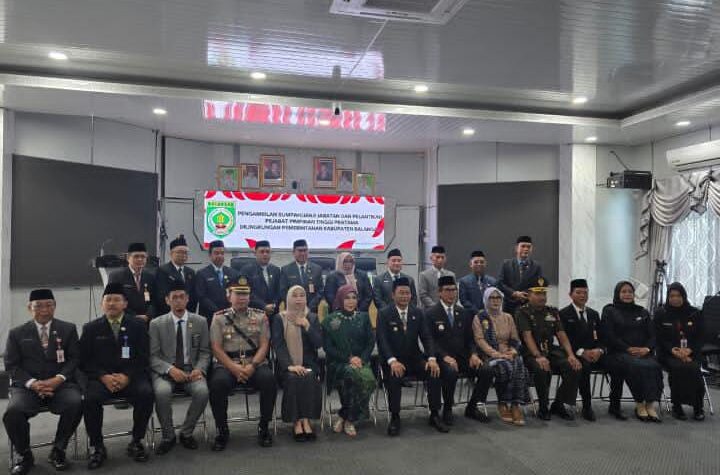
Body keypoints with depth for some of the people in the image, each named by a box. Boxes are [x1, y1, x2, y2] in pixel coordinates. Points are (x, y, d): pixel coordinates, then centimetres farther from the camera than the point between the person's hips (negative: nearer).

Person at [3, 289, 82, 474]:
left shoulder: (68, 329, 10)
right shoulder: (17, 333, 11)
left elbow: (75, 358, 5)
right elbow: (11, 365, 5)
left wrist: (58, 379, -14)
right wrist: (32, 383, -13)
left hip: (60, 384, 0)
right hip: (27, 385, 1)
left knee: (76, 404, -31)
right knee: (12, 412, -30)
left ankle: (58, 451, -5)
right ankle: (24, 454, 0)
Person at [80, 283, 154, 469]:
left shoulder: (138, 325, 6)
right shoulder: (91, 328, 9)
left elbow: (143, 358, 2)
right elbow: (85, 361, 5)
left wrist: (127, 376, -15)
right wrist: (103, 377, -13)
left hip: (131, 377, -1)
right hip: (101, 378, 1)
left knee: (146, 394, -29)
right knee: (90, 399, -30)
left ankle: (136, 442, -7)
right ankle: (98, 447, -8)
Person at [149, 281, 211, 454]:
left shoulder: (200, 322, 7)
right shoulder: (156, 324, 4)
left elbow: (204, 352, 8)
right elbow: (153, 356, 0)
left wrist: (199, 369, -13)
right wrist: (170, 369, -18)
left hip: (191, 371, 1)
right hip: (165, 372, -1)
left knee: (202, 391, -30)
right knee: (162, 392, -33)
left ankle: (186, 433, -3)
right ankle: (168, 437, -7)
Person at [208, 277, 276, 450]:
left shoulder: (260, 316, 10)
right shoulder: (219, 318, 8)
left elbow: (264, 345, 3)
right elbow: (216, 348, 0)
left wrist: (252, 366, -14)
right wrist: (234, 368, -15)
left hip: (255, 363, 1)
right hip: (227, 364, 0)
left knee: (269, 380, -30)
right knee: (217, 383, -32)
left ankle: (264, 427, -9)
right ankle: (222, 430, -9)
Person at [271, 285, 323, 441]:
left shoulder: (312, 318, 12)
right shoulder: (280, 319, 7)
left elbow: (319, 343, 3)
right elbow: (278, 345, -5)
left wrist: (307, 326, -12)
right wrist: (290, 365, -20)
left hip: (308, 363, 1)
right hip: (287, 365, -1)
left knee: (310, 378, -30)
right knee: (293, 379, -31)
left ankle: (305, 420, -21)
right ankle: (297, 422, -21)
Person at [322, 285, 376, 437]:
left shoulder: (363, 317, 14)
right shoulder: (329, 320, 6)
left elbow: (371, 341, 8)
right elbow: (327, 347, 0)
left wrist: (361, 358, -10)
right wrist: (348, 359, -12)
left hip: (360, 361, 3)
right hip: (338, 363, -2)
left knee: (368, 378, -31)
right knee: (357, 375, -35)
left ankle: (347, 417, -10)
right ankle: (348, 418, -13)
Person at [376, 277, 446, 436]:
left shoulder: (418, 313, 7)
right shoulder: (384, 314, -3)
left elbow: (426, 337, 2)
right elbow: (382, 340, -13)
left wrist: (431, 358, -16)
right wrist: (393, 361, -29)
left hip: (414, 359, 3)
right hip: (393, 361, -3)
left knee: (435, 372, -22)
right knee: (394, 376, -34)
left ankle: (434, 415, -6)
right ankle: (395, 417, -15)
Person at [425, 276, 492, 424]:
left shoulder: (464, 313, 15)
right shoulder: (430, 314, -2)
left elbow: (469, 338, 14)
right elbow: (430, 341, -9)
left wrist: (473, 354, -6)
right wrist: (445, 356, -23)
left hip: (462, 356, 5)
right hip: (442, 358, -5)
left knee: (487, 371, -17)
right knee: (451, 371, -36)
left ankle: (471, 408, 3)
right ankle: (447, 410, -11)